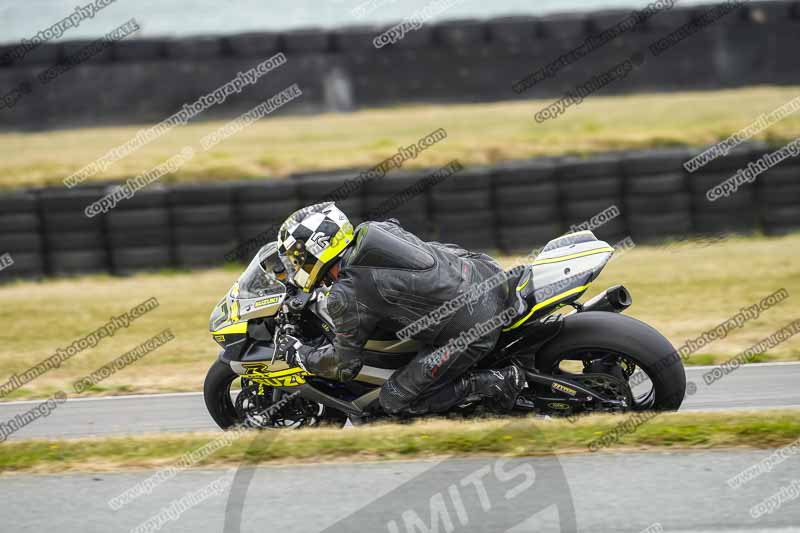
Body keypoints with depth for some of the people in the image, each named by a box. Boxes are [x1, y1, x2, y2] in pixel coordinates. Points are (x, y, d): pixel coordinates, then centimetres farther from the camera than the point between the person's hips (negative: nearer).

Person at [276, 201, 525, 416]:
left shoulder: (344, 297, -10)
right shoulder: (377, 227, 10)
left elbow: (345, 366, -1)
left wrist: (300, 355, 18)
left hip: (470, 328, -8)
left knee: (394, 401, 5)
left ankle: (495, 383, -2)